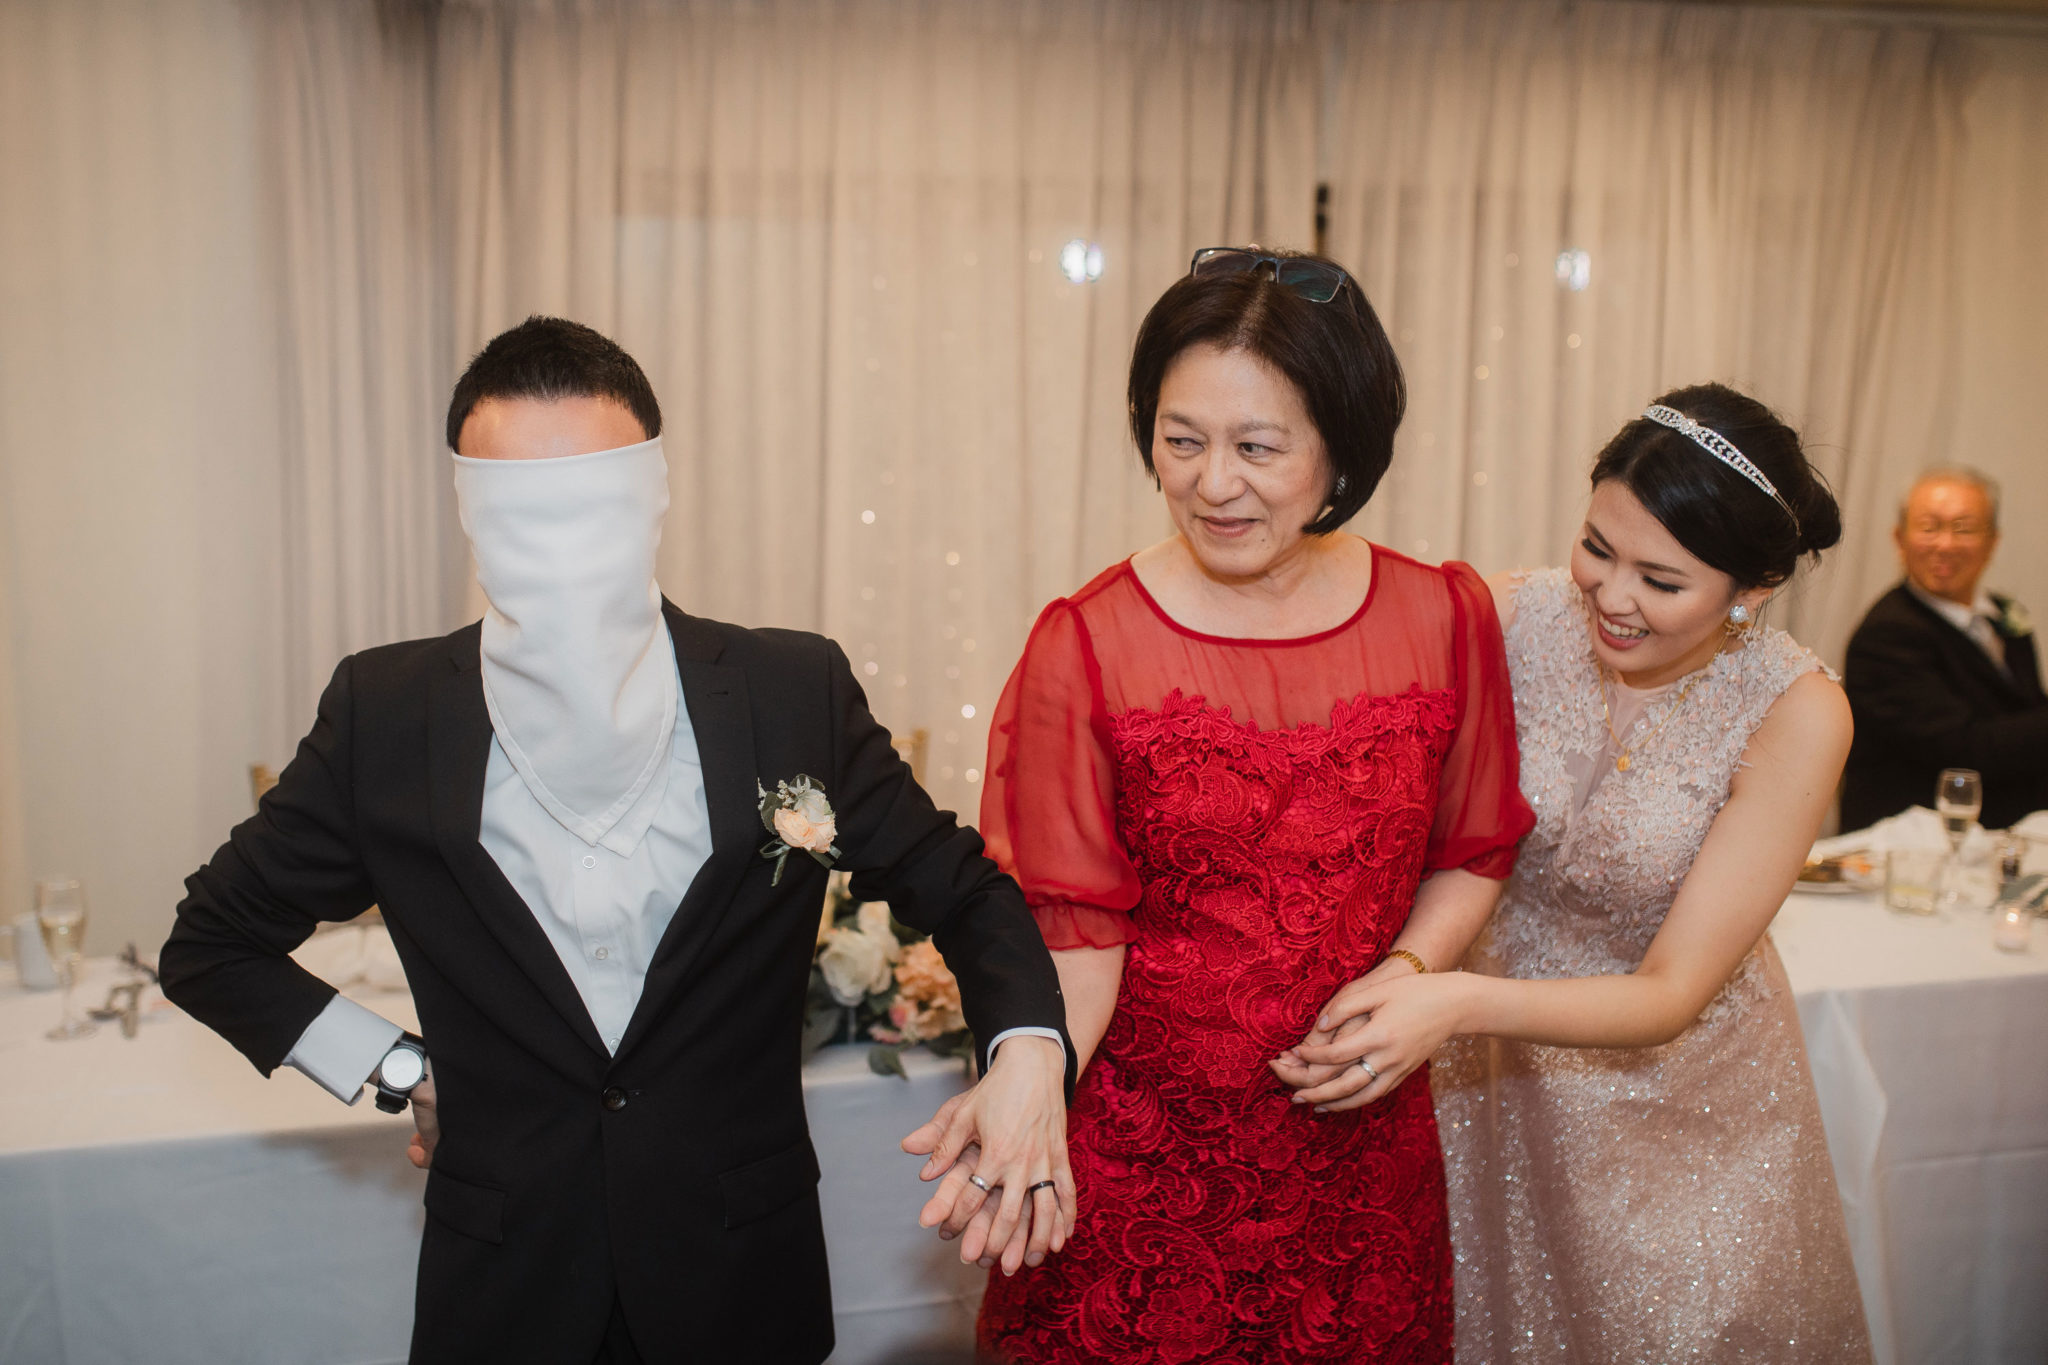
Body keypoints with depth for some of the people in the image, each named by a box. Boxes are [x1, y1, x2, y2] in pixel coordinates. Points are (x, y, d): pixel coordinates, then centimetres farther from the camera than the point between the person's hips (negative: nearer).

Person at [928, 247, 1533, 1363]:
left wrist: (1406, 972, -11)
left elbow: (1471, 855, 8)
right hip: (1139, 1153, -2)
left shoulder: (1444, 620, -3)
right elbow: (1076, 931, -9)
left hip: (1361, 1141, 3)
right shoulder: (1082, 650, -11)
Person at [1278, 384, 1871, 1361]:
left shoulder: (1795, 713, -21)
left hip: (1674, 1081, -1)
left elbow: (1670, 994, -23)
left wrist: (1463, 1002, -39)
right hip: (1492, 1063, 1)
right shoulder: (1508, 619, -18)